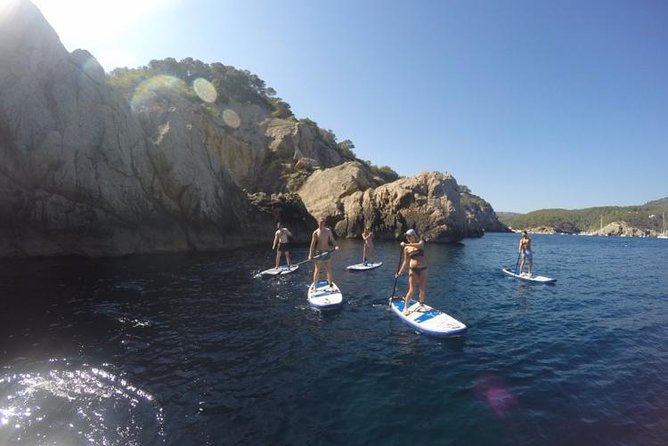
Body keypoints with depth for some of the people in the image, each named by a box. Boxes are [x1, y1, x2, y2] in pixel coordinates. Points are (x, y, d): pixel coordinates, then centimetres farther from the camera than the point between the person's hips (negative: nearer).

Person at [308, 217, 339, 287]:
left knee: (329, 269, 7)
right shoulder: (315, 233, -4)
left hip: (327, 252, 2)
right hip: (318, 252, -2)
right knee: (317, 270, 5)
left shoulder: (328, 231, 3)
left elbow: (332, 240, 6)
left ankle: (330, 284, 20)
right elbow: (312, 244, -4)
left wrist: (335, 246, -15)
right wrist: (310, 255, -8)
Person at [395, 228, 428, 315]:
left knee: (423, 289, 6)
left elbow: (419, 245, -25)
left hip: (422, 269, 1)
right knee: (412, 290, -5)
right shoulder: (406, 248, 3)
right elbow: (405, 261, 7)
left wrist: (406, 244, -29)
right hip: (413, 269, -1)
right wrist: (400, 272, 1)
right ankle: (405, 307, 6)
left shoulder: (421, 242, 1)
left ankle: (421, 305, 25)